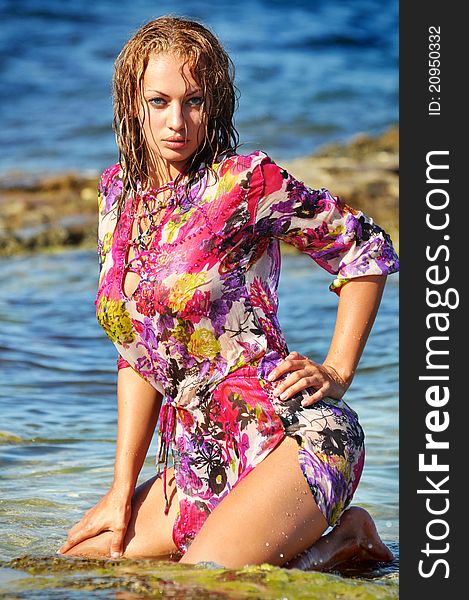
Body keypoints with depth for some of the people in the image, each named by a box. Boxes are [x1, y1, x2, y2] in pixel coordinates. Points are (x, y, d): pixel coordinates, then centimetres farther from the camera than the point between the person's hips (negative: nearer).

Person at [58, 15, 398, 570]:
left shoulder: (246, 183, -10)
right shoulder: (118, 191, 9)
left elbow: (369, 250, 2)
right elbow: (138, 355, 14)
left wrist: (336, 373, -4)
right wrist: (123, 488, 11)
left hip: (294, 436, -8)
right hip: (204, 460, 8)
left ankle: (340, 540, 4)